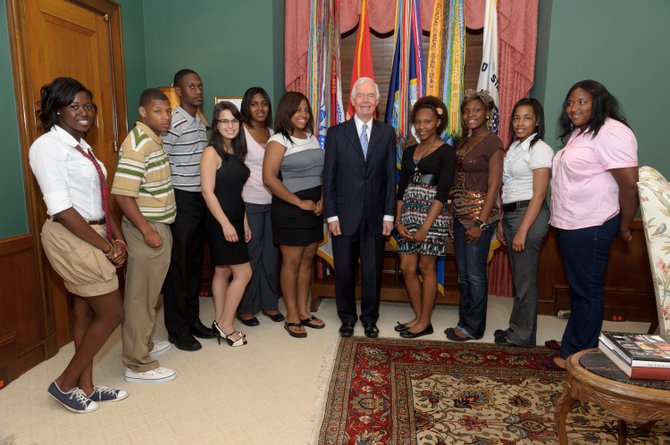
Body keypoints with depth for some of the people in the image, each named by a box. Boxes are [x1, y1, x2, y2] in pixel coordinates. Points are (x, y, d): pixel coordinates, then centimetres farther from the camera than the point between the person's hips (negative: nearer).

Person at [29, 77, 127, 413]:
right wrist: (106, 246, -17)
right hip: (70, 239, -8)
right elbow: (61, 210, -20)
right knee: (112, 313, -1)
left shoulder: (80, 145, 13)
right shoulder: (48, 146, -14)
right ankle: (65, 383, 18)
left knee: (86, 312, 15)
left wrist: (117, 237, 0)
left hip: (93, 236, 8)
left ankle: (86, 388, 30)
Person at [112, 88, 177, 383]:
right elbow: (122, 194, -24)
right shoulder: (138, 144, -19)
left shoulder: (154, 139, 11)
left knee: (149, 292, 20)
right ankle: (138, 364, 12)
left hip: (158, 226, 10)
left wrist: (158, 227, 18)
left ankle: (144, 344, 37)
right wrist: (147, 231, -22)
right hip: (146, 229, -10)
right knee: (141, 296, 0)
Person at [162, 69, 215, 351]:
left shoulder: (201, 122, 13)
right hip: (181, 201, -8)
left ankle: (192, 319, 28)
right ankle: (177, 329, 13)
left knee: (194, 263, 15)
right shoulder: (173, 123, -12)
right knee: (177, 266, 1)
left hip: (200, 199, 8)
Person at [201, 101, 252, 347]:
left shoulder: (237, 151, 11)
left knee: (223, 271, 13)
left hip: (235, 220, 8)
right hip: (220, 221, -8)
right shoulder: (211, 152, -12)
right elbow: (208, 192, -17)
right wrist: (225, 224, -20)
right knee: (243, 273, -6)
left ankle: (220, 323, 24)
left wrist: (244, 222, 13)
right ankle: (226, 325, 9)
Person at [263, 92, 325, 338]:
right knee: (292, 263, 2)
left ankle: (303, 311, 26)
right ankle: (292, 317, 16)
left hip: (314, 209, 6)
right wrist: (300, 202, -15)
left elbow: (322, 173, 16)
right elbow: (269, 178, -17)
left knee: (307, 261, 12)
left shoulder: (313, 139, 12)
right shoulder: (279, 140, -7)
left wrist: (322, 200, -1)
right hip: (289, 210, -6)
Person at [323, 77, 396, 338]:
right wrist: (331, 215, -6)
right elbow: (328, 177, -1)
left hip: (375, 217, 1)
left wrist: (389, 215, -1)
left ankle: (369, 319, 28)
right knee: (344, 271, 10)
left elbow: (390, 177, 4)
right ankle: (347, 318, 29)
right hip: (344, 216, -1)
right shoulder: (336, 133, 1)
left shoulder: (387, 133, 6)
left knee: (372, 272, 9)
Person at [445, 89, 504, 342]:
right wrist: (454, 213, 8)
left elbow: (494, 186, -13)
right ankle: (465, 322, 25)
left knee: (475, 274, 1)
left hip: (479, 215, -8)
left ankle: (473, 327, 15)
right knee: (463, 273, 13)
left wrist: (480, 222, -18)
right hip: (460, 214, 8)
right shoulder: (463, 142, 14)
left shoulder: (492, 143, -8)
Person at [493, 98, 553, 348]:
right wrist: (502, 221, 12)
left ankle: (522, 336, 13)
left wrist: (522, 231, -18)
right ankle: (517, 329, 24)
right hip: (510, 214, 8)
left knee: (525, 278, 0)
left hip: (529, 214, -8)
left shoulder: (539, 149, -9)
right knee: (518, 276, 13)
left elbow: (539, 194, -15)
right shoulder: (514, 147, 15)